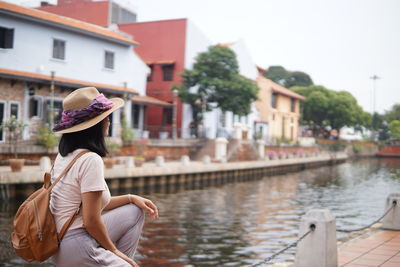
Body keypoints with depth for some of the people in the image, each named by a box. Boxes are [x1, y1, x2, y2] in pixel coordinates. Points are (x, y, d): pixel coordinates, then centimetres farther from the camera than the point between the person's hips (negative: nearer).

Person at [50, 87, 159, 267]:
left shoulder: (64, 155, 7)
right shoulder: (90, 159, -19)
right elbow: (91, 221, -20)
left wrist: (131, 198, 11)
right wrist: (113, 249, -5)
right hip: (77, 251, -9)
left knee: (135, 211, 16)